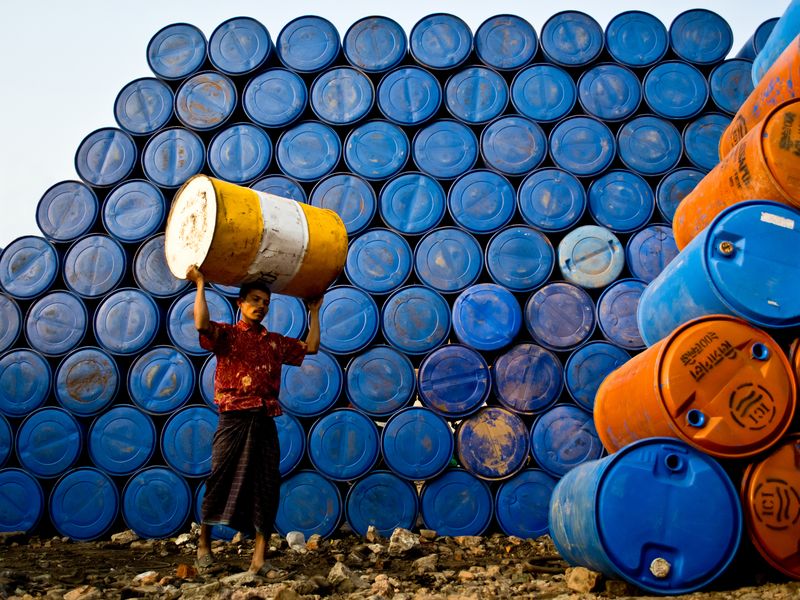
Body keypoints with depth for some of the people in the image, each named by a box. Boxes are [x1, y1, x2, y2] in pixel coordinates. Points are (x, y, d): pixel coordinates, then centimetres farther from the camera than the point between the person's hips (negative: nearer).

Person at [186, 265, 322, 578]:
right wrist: (200, 285, -13)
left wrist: (314, 311, 20)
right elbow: (202, 324, -17)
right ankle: (204, 545, 25)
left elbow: (311, 347, 16)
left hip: (265, 422, 4)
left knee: (267, 488, 0)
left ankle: (258, 560, 5)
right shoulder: (226, 334, 3)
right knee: (220, 481, 3)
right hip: (234, 420, -4)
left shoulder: (275, 341, 16)